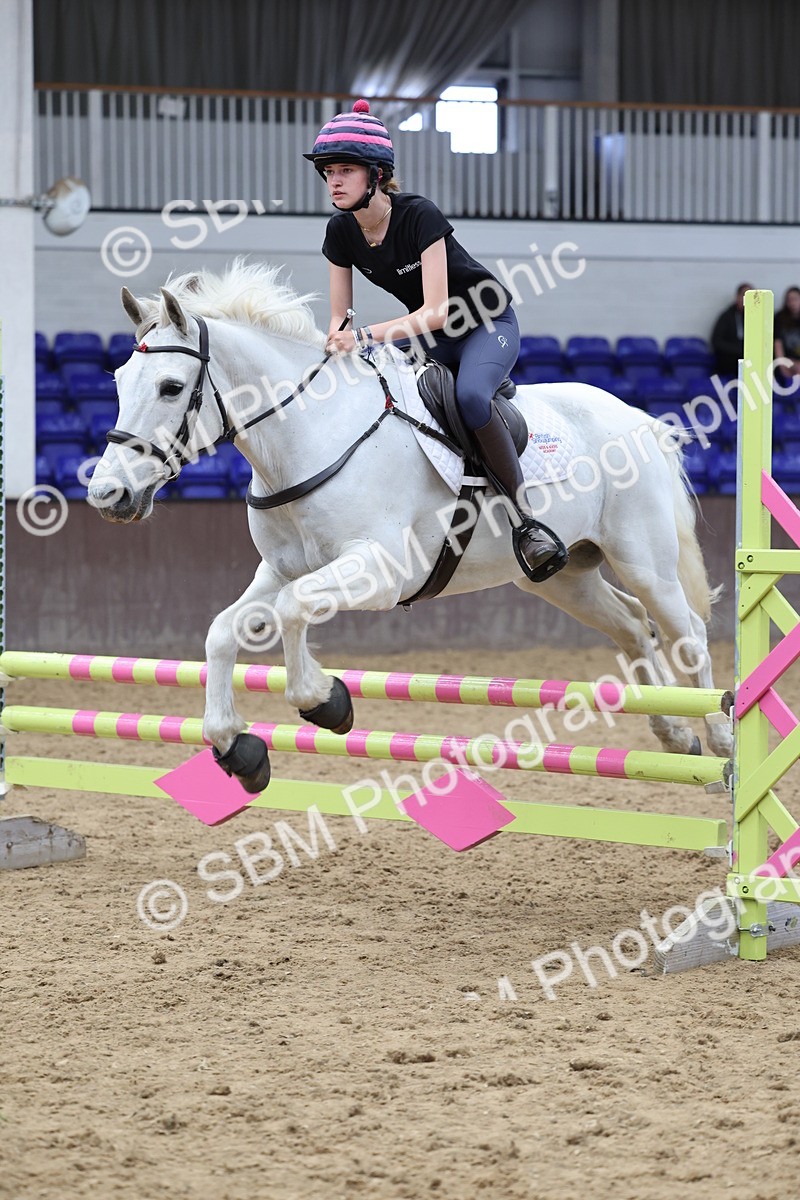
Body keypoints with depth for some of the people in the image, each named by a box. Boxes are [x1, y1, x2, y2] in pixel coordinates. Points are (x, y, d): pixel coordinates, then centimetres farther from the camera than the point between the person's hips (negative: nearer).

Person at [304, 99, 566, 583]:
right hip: (427, 334, 7)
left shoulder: (419, 215, -27)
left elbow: (438, 312, -32)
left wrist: (366, 336, -44)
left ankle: (527, 521, -30)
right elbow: (340, 317, -1)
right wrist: (334, 350, -24)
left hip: (488, 324, -7)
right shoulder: (341, 232, -8)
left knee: (470, 396, -37)